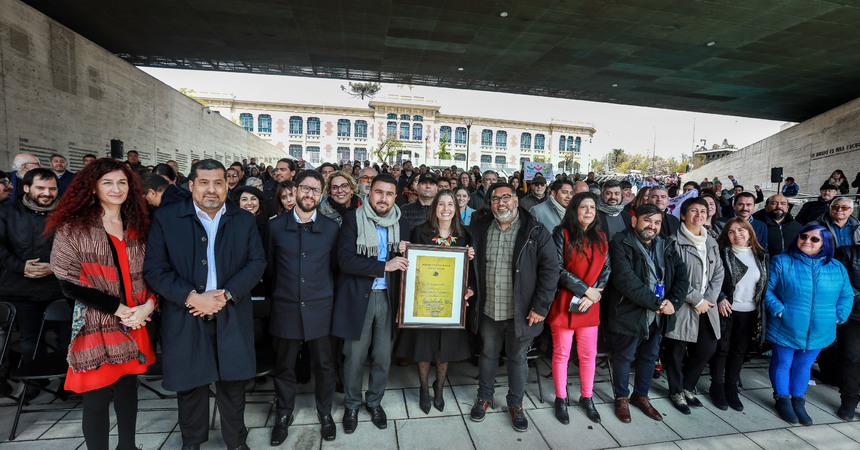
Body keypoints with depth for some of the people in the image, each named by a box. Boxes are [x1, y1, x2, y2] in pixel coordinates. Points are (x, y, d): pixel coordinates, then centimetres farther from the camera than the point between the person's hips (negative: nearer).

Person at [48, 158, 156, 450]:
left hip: (134, 326, 4)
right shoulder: (73, 228, -5)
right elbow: (69, 283, -10)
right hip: (96, 326, -4)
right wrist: (118, 309, -13)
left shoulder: (137, 227, 8)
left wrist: (149, 304, -8)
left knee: (127, 389, 15)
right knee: (97, 399, 5)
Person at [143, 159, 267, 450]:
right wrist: (191, 297, -17)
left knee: (232, 383, 12)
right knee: (189, 384, 15)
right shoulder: (166, 219, 0)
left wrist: (226, 294, -14)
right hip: (185, 320, 0)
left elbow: (257, 262, -1)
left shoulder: (244, 220, 4)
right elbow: (154, 269, -5)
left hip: (231, 319, 1)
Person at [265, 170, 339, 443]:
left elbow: (334, 265, 8)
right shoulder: (276, 226, 2)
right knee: (284, 367, 14)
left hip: (319, 308, 0)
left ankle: (325, 413, 34)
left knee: (324, 365, 11)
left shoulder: (331, 228, 2)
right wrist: (280, 290, 10)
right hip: (285, 308, 1)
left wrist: (324, 292, 6)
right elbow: (269, 266, 10)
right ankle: (283, 415, 37)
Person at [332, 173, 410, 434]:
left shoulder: (402, 225, 4)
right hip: (357, 297, -3)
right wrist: (384, 266, -20)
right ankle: (352, 405, 34)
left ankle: (375, 402, 38)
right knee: (355, 357, 9)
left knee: (383, 357, 13)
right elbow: (345, 260, -17)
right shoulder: (353, 219, -7)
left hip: (387, 297, 3)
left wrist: (403, 255, -7)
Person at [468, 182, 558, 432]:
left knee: (517, 358, 15)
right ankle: (485, 397, 42)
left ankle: (515, 404, 37)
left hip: (521, 313, -2)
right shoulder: (479, 229, 1)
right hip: (488, 311, 3)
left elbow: (550, 269, -9)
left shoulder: (536, 231, -9)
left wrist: (540, 306, -12)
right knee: (488, 354, 19)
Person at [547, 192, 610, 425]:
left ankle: (587, 398, 31)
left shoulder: (600, 237, 10)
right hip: (564, 303, -4)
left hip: (590, 306, 4)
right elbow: (558, 269, -12)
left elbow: (605, 270, 7)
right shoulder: (562, 233, -5)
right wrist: (586, 289, -13)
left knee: (589, 354, 12)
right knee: (561, 353, 6)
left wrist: (592, 296, -6)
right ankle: (561, 399, 23)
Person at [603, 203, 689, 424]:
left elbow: (682, 276, 6)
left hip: (658, 316, 6)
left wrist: (674, 302, -11)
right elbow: (625, 280, -22)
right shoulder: (620, 244, -13)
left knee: (650, 356, 18)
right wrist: (656, 303, -20)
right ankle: (622, 398, 28)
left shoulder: (667, 246, 9)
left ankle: (641, 395, 38)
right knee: (625, 357, 8)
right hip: (630, 313, -6)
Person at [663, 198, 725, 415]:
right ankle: (676, 392, 24)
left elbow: (718, 273, 10)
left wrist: (709, 299, -4)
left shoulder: (711, 242, 14)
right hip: (681, 305, -6)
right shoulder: (675, 241, -10)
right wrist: (696, 300, -13)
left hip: (706, 306, 7)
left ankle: (687, 386, 33)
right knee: (676, 351, 3)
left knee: (707, 348, 11)